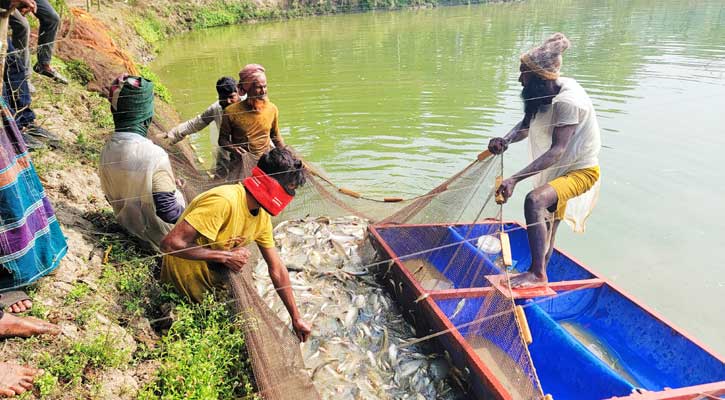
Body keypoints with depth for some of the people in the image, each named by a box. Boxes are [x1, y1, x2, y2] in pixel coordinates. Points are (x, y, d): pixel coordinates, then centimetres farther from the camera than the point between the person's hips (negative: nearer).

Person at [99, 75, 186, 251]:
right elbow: (168, 211, -29)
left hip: (129, 226, 7)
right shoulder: (154, 155, -31)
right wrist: (186, 211, -9)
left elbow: (111, 197, 5)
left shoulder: (107, 150, -9)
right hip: (159, 237, -7)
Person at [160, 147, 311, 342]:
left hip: (213, 281, 8)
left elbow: (277, 270, 2)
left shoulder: (263, 216, -3)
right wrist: (226, 256, -27)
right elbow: (170, 244, -34)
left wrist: (296, 318, 5)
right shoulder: (225, 201, -32)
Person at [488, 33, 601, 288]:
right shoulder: (546, 93, -2)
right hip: (558, 171, 10)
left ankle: (537, 274, -29)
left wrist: (515, 179, -42)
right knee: (546, 234, 19)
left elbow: (556, 151, -35)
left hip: (580, 172, -9)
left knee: (534, 200, -35)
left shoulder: (567, 101, -29)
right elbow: (527, 125, 4)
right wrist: (506, 140, -19)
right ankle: (540, 275, 36)